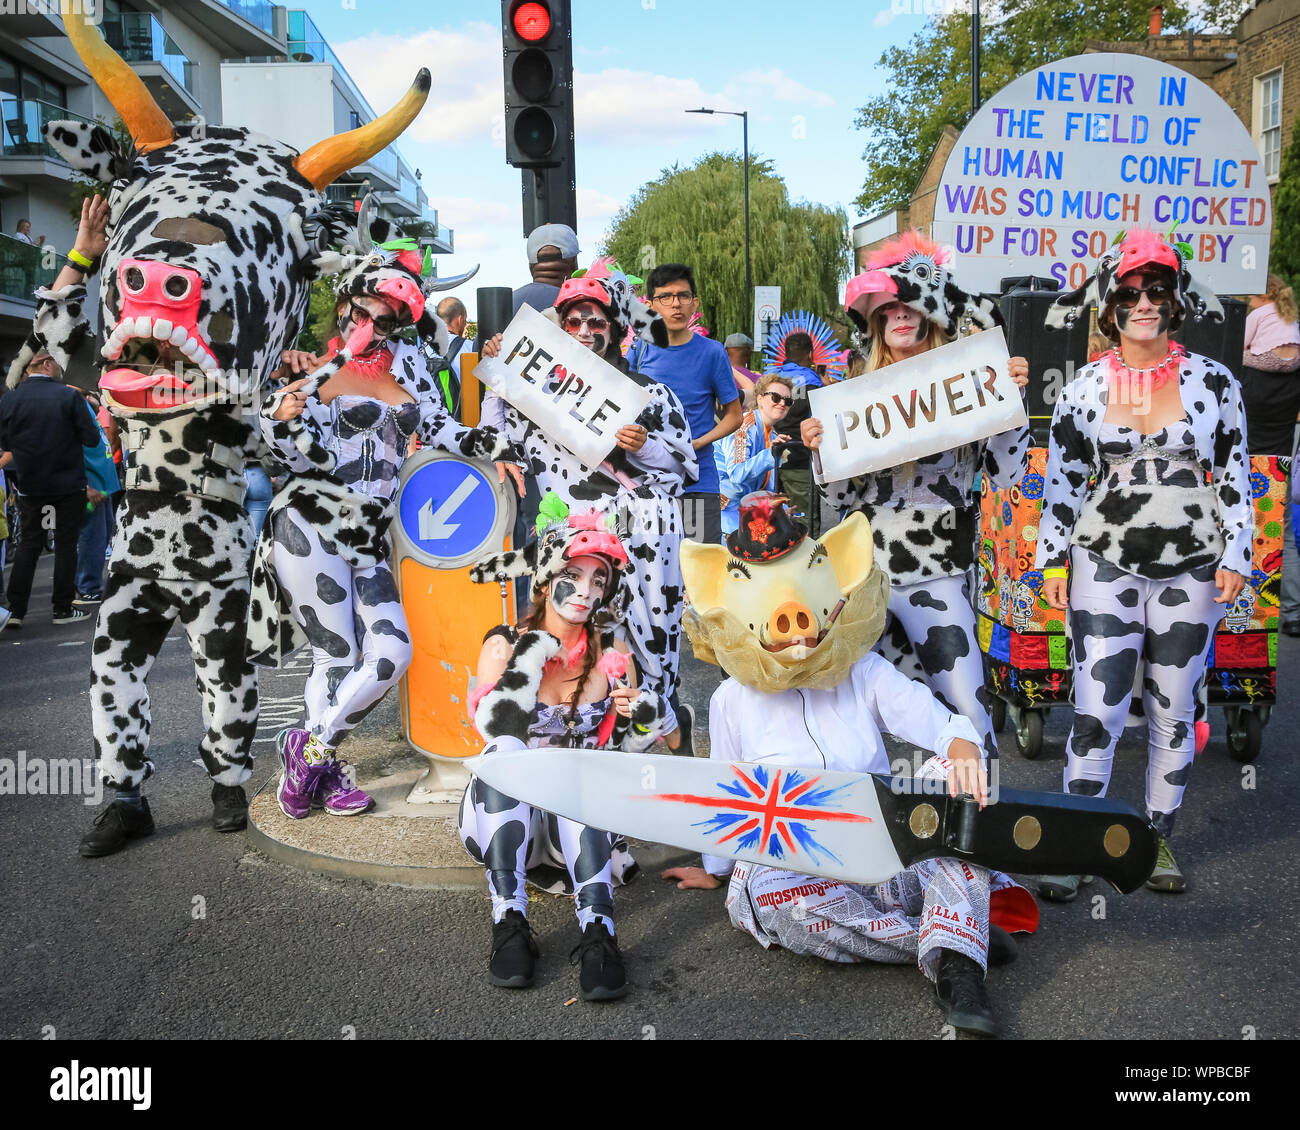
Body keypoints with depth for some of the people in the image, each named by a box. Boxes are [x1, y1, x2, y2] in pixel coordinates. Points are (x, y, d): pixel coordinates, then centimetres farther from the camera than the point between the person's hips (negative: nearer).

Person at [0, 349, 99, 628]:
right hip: (69, 485, -3)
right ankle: (63, 608, 10)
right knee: (66, 545, 6)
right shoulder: (69, 396, -11)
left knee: (28, 545, 11)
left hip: (29, 486, 3)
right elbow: (92, 437, -10)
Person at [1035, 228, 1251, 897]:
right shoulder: (1084, 388, 4)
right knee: (1096, 710, -5)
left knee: (1173, 710, 9)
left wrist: (1235, 559, 0)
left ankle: (1157, 840, 24)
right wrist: (1052, 562, 3)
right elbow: (1062, 480, 7)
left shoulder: (1213, 382, 3)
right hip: (1105, 567, -1)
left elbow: (1235, 478, 5)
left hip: (1191, 572, 1)